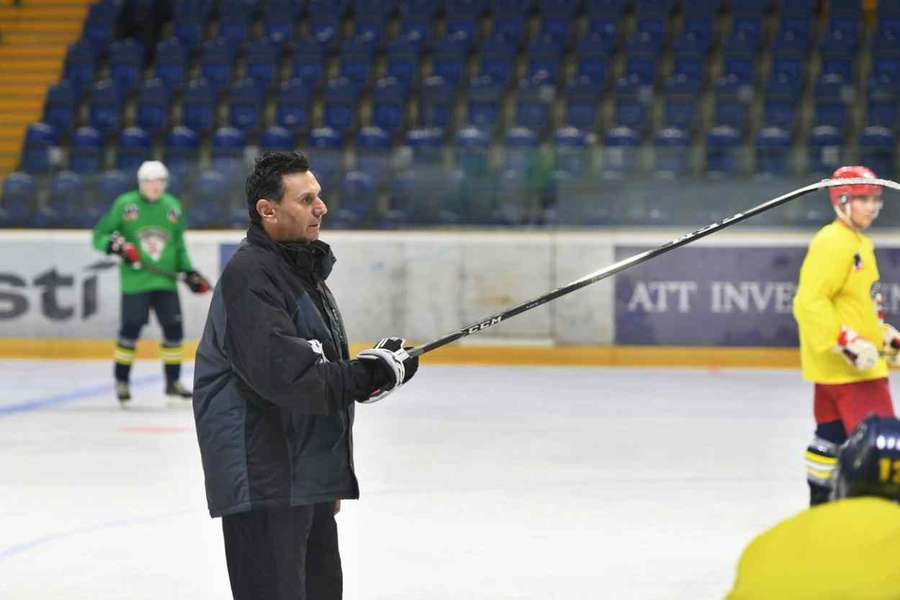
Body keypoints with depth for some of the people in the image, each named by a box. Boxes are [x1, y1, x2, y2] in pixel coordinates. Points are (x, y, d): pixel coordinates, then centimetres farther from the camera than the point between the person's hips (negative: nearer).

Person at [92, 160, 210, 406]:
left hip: (165, 281, 4)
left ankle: (172, 382, 16)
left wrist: (189, 272, 10)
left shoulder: (173, 207, 10)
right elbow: (99, 235, 0)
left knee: (173, 330, 2)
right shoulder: (125, 204, -3)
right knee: (131, 329, -6)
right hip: (135, 281, -4)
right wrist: (116, 245, -20)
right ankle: (121, 381, 9)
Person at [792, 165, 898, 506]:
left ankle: (821, 504, 25)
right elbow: (810, 303, -25)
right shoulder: (832, 244, -17)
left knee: (833, 436, 16)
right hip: (841, 364, -10)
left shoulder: (860, 244, 17)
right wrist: (847, 344, -27)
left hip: (859, 361, 10)